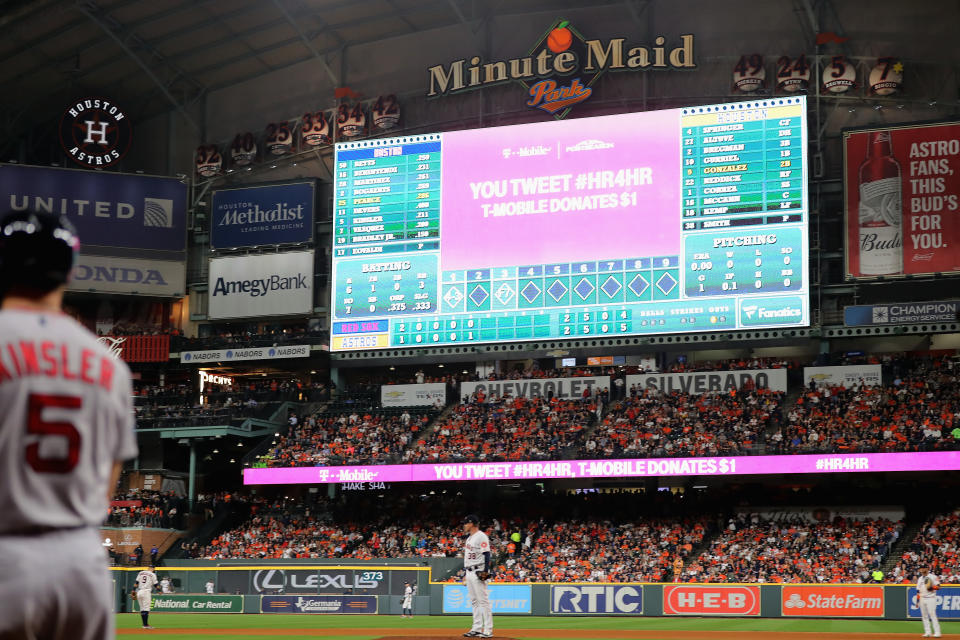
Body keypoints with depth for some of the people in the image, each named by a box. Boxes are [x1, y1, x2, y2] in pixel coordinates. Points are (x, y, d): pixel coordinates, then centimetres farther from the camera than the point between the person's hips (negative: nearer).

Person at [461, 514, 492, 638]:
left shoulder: (481, 536, -10)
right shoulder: (469, 538, 19)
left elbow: (487, 554, -17)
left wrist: (485, 571, -25)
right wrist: (466, 574, 22)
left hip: (478, 572, -10)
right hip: (469, 572, 10)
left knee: (483, 601, -9)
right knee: (474, 601, 10)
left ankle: (488, 630, -10)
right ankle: (477, 629, 14)